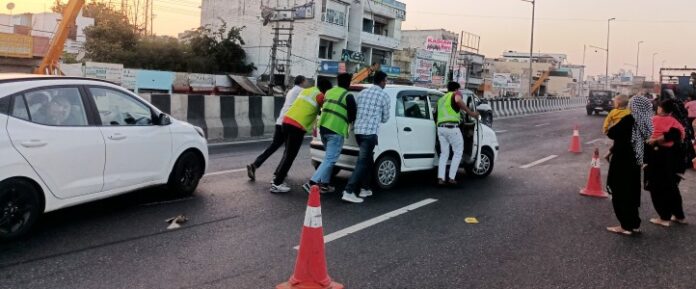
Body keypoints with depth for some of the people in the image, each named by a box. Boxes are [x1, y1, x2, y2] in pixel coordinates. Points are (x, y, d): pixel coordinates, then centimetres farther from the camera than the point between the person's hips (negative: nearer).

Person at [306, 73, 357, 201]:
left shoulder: (329, 92, 16)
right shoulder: (348, 96, -5)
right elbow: (353, 115, -4)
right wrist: (348, 121, 16)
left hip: (323, 128, 8)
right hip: (336, 131, -8)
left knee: (329, 157, 21)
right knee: (330, 159, -6)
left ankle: (325, 183, 20)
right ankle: (313, 182, -16)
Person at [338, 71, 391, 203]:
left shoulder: (362, 93, 16)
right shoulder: (384, 96, 0)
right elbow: (385, 118, 8)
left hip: (358, 130, 7)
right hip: (370, 132, -7)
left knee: (368, 159, 20)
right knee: (363, 162, -8)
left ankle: (364, 188, 23)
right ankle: (348, 191, -16)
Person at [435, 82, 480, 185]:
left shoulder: (441, 98, 27)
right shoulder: (455, 94, 6)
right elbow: (458, 100, -16)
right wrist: (470, 113, -13)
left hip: (440, 127, 7)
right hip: (452, 127, -6)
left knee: (444, 153, 13)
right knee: (458, 152, 6)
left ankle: (440, 178, 1)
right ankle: (452, 178, 1)